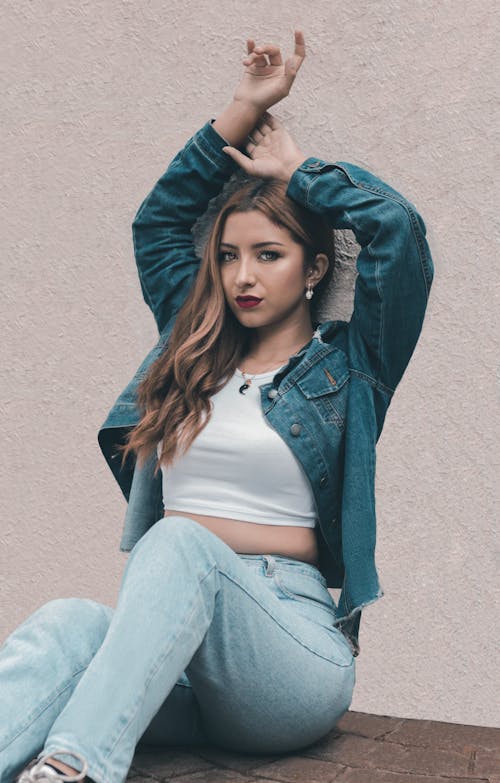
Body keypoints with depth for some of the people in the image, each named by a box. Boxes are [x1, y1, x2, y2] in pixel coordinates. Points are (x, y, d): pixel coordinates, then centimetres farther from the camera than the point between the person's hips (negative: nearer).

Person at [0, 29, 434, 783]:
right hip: (168, 639, 4)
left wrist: (296, 170, 10)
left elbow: (398, 225, -6)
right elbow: (157, 220, 28)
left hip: (291, 646, -3)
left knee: (181, 545, -35)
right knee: (69, 621, -31)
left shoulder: (348, 364, 8)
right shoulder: (194, 348, 20)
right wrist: (244, 110, 25)